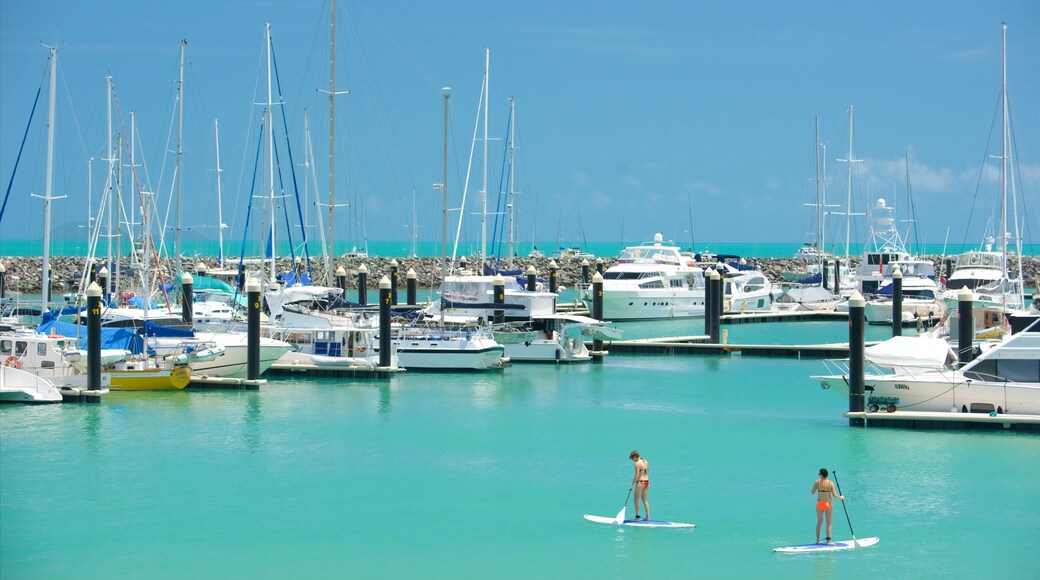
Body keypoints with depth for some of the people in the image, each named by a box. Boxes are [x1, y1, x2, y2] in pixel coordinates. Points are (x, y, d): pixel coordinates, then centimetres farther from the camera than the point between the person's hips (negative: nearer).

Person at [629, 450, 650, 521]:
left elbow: (637, 475, -18)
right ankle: (648, 517, 13)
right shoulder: (645, 461, 9)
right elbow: (648, 470, 23)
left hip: (640, 482, -8)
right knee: (644, 500, 16)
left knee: (636, 500, 3)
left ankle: (637, 516, 2)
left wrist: (632, 485, -14)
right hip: (647, 481, 8)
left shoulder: (637, 463, -15)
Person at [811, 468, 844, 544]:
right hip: (828, 504, -2)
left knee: (819, 522, 15)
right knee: (828, 523, 5)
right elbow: (834, 495, -11)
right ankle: (828, 541, 4)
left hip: (820, 503, 2)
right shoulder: (830, 483, -10)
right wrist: (841, 497, 8)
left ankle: (817, 540, 19)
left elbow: (812, 492, 1)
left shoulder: (817, 482, -7)